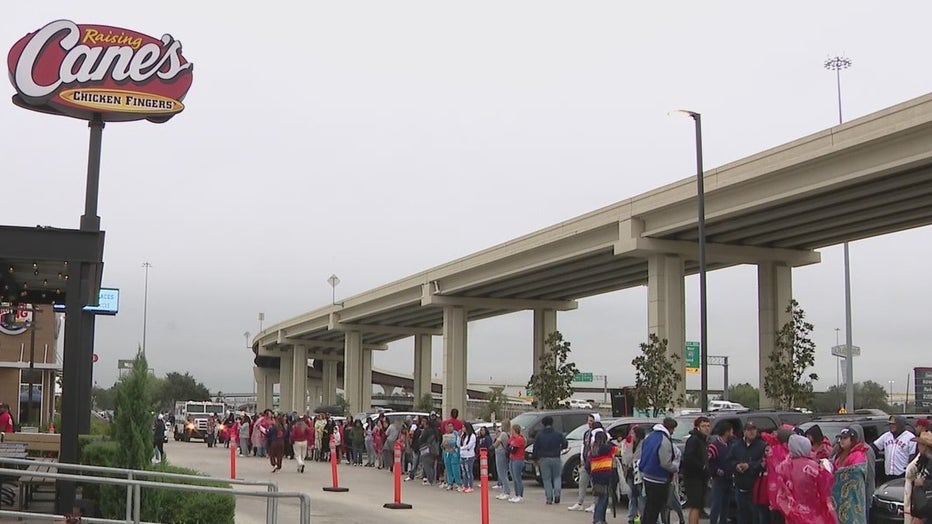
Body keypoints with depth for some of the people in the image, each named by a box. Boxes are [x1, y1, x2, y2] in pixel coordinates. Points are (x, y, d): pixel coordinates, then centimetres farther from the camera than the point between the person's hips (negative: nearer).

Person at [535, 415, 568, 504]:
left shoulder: (539, 435, 0)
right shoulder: (558, 434, 0)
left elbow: (535, 448, 0)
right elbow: (565, 444, 3)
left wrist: (537, 459, 9)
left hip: (544, 459, 0)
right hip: (556, 459, 0)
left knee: (547, 479, 5)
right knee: (557, 477, 14)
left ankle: (549, 498, 2)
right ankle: (557, 494, -6)